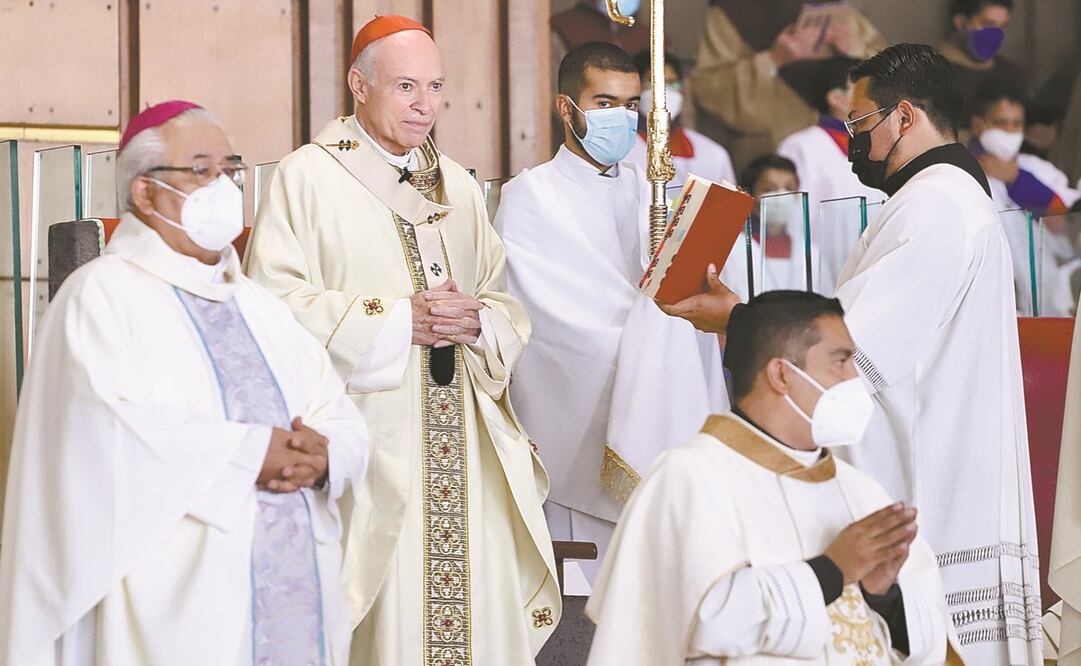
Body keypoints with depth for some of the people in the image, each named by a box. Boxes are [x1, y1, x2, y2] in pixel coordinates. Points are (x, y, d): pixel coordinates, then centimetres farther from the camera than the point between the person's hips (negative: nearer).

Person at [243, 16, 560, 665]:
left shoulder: (457, 185, 18)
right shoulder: (308, 177, -1)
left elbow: (510, 307, 17)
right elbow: (276, 305, -10)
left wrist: (476, 321, -7)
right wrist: (401, 323, -15)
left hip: (465, 450, 5)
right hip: (370, 441, -5)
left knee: (477, 607, 0)